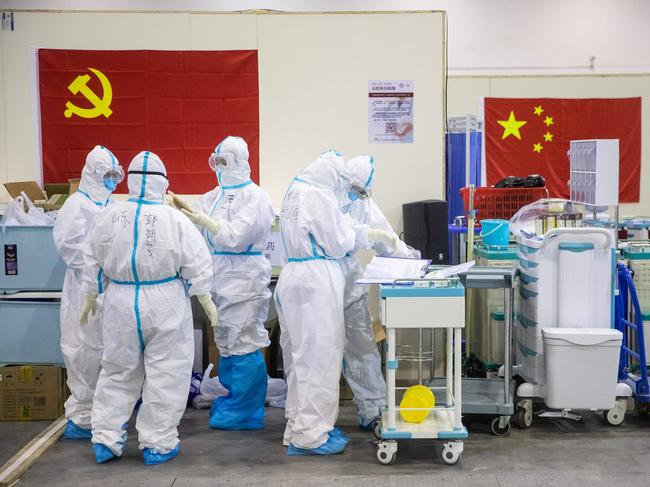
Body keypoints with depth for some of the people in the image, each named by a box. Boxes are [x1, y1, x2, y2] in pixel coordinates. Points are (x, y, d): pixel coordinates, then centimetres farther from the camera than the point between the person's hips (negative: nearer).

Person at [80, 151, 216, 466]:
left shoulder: (109, 216, -2)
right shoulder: (174, 220, -11)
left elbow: (92, 260, 8)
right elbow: (196, 265, -7)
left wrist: (90, 297, 21)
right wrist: (206, 299, 6)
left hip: (121, 303, 3)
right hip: (164, 305, -3)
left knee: (118, 372, 16)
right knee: (165, 374, 7)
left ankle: (105, 440, 20)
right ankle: (157, 444, 12)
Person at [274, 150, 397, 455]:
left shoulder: (296, 191, 15)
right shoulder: (318, 196, -15)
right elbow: (338, 244, -9)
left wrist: (371, 235, 20)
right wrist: (367, 234, 11)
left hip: (295, 278, 10)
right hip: (315, 283, -10)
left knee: (302, 355, 15)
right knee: (318, 356, -4)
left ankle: (298, 427, 24)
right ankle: (310, 436, 2)